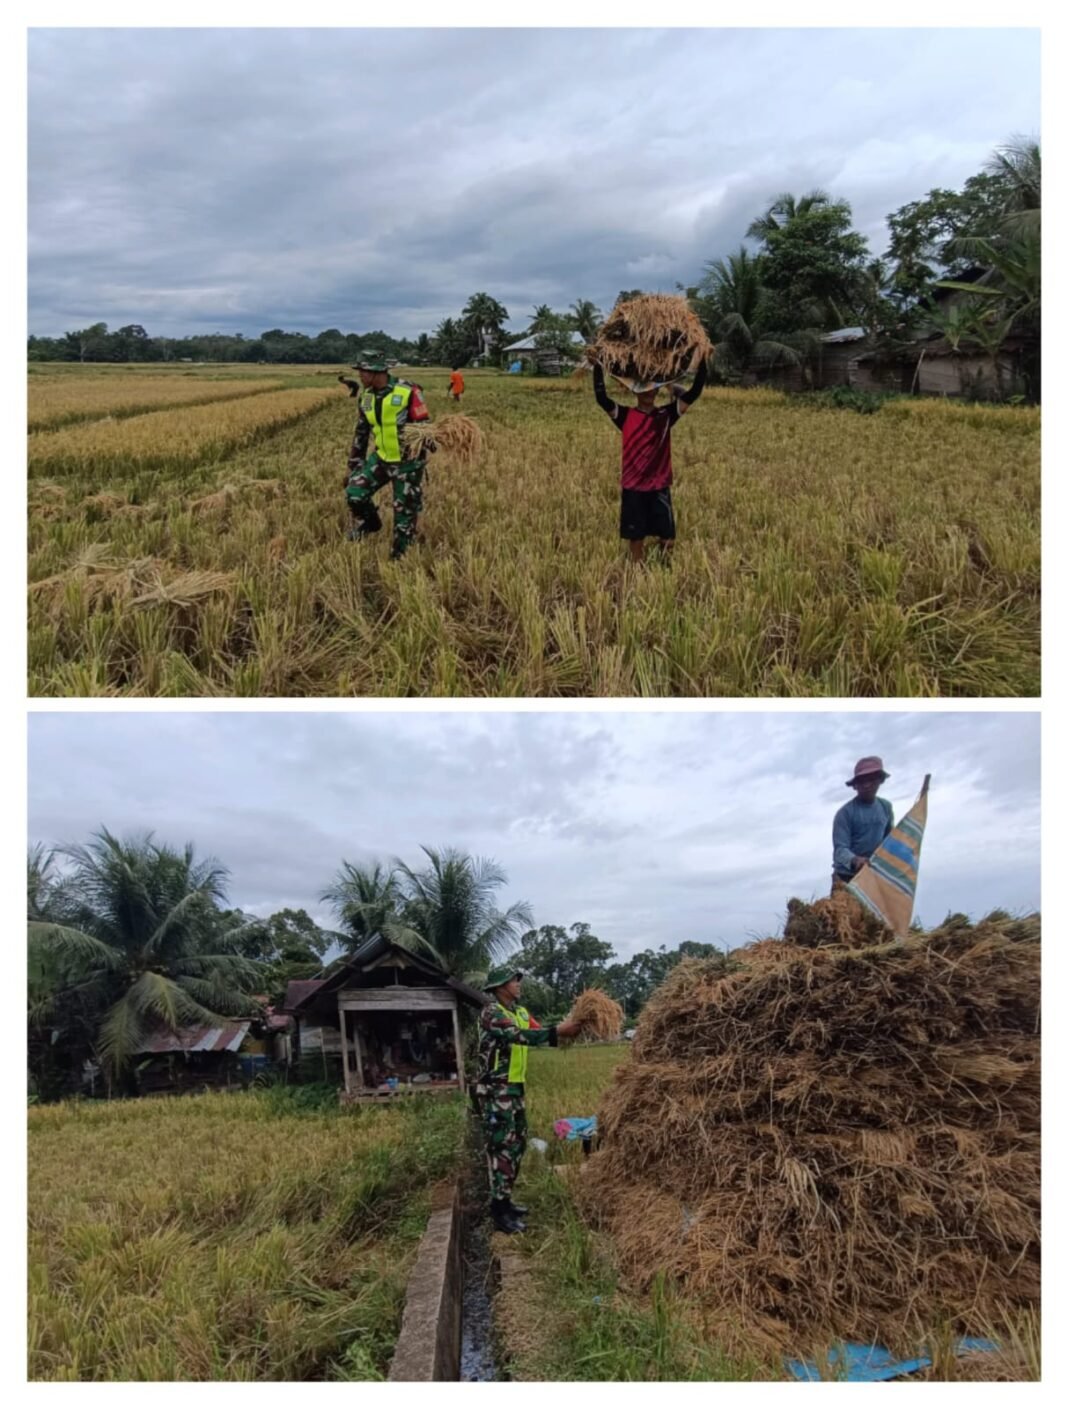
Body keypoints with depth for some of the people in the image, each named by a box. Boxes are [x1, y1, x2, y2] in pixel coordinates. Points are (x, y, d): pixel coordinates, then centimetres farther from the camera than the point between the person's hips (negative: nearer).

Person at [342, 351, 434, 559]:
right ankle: (369, 523, 22)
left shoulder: (407, 392, -18)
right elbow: (361, 433, 11)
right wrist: (352, 465, 14)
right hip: (381, 458, 5)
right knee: (354, 493, -8)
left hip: (407, 461, -5)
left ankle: (400, 555, 18)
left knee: (405, 510, 2)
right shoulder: (366, 397, 2)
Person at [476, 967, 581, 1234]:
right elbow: (518, 1036, -29)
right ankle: (499, 1212, -3)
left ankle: (504, 1200, 25)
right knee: (502, 1147, -8)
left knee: (516, 1145, 14)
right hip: (496, 1090, -9)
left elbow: (538, 1034, 4)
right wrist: (558, 1031, -32)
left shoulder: (521, 1012, 13)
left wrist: (565, 1030, -13)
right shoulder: (492, 1012, -16)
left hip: (516, 1087, 9)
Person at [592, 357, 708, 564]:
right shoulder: (626, 416, -1)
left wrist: (702, 362, -14)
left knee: (667, 540, 3)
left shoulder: (666, 415, 2)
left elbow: (695, 392, -5)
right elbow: (601, 398, -14)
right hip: (633, 488, -1)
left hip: (659, 488, 1)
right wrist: (597, 366, -20)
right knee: (636, 539, 7)